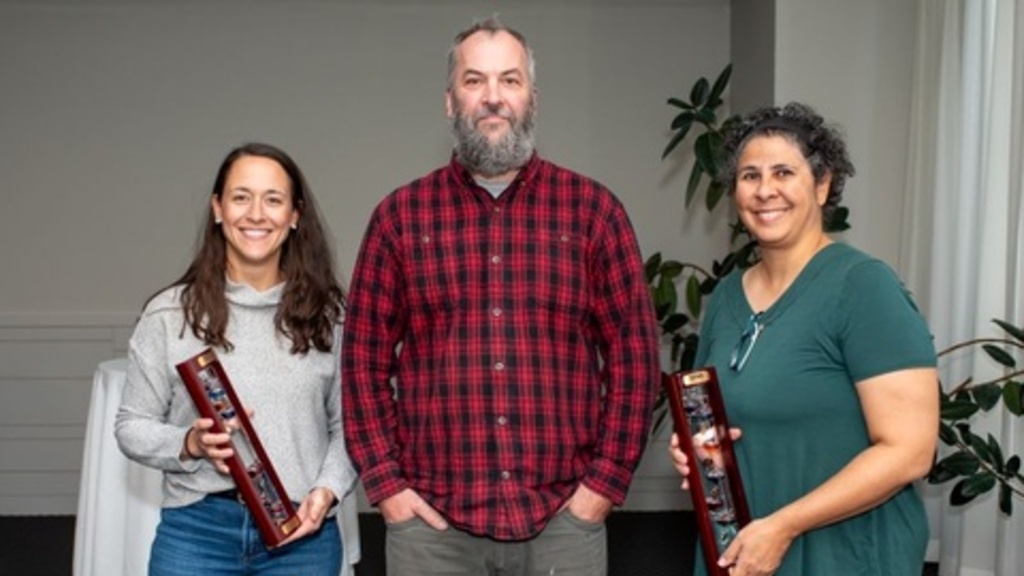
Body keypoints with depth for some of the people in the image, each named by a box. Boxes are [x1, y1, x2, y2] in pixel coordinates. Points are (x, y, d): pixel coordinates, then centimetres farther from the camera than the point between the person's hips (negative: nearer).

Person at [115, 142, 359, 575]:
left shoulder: (328, 315, 3)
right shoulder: (170, 313, 0)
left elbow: (348, 424, 6)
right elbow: (131, 426, 4)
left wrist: (328, 489, -10)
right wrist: (190, 444, -13)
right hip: (196, 529, 0)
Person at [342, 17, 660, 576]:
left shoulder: (592, 208, 1)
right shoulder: (400, 214, 3)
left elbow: (634, 350, 1)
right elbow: (365, 357, 4)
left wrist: (607, 480, -4)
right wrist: (384, 483, -2)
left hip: (564, 519, 0)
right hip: (431, 521, 0)